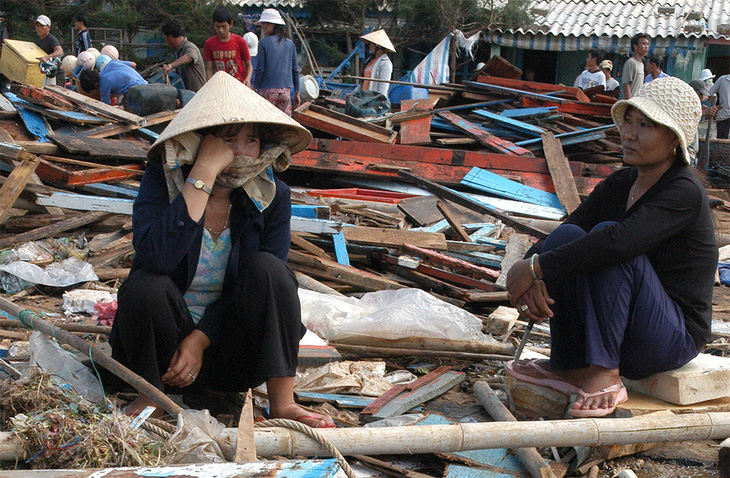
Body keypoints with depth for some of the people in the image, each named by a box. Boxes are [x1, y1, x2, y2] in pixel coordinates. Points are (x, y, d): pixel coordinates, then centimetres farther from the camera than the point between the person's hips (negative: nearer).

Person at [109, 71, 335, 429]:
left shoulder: (271, 196, -7)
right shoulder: (163, 179, -13)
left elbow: (260, 285, -8)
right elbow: (157, 257, -32)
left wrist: (201, 340, -18)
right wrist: (204, 174, -33)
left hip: (229, 352, 1)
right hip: (165, 344, -1)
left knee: (266, 266, -23)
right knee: (145, 287, -31)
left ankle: (282, 404, -19)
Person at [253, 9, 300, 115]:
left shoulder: (264, 43, -7)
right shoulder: (290, 43, 8)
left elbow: (260, 69, -8)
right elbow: (295, 70, 10)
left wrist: (255, 88, 4)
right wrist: (297, 92, 16)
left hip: (267, 90, -4)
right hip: (286, 90, 5)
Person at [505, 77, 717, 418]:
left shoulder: (685, 193, -19)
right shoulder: (620, 184, 5)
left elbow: (619, 240, -36)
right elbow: (567, 227, -3)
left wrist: (536, 267, -33)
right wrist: (532, 279, -24)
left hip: (675, 338, -7)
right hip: (618, 333, 7)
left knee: (605, 236, -28)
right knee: (567, 236, -16)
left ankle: (606, 376, -24)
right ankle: (570, 367, -9)